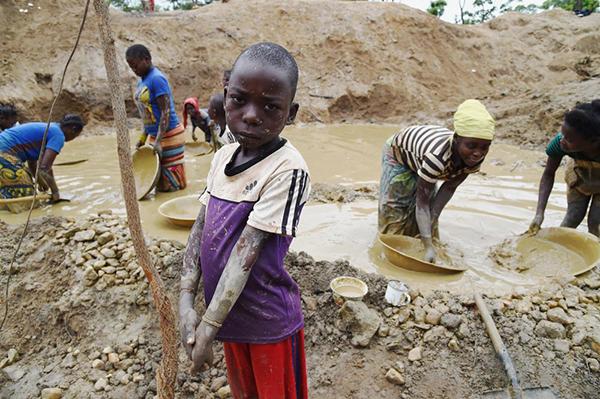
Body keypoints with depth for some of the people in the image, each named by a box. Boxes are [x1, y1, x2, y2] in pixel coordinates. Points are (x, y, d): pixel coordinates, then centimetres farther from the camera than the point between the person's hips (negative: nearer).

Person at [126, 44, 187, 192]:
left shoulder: (156, 79, -16)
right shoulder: (141, 81, 11)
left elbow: (166, 112, -20)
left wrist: (158, 141, -25)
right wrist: (143, 137, 14)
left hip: (169, 136, -9)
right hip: (155, 136, 9)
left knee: (174, 185, 1)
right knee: (161, 183, 15)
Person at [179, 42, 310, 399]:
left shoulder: (287, 169, -24)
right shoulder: (223, 156, -1)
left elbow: (247, 250, -25)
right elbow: (201, 228, -1)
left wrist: (208, 328, -21)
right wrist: (186, 302, -9)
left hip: (269, 320, -6)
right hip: (229, 312, 6)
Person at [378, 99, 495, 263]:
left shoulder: (476, 157, -30)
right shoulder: (437, 156, -49)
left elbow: (450, 186, -14)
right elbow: (422, 202, -42)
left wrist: (432, 218, -19)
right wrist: (429, 246, -45)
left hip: (420, 161, 5)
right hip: (399, 152, -5)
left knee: (429, 211, 7)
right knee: (394, 207, -3)